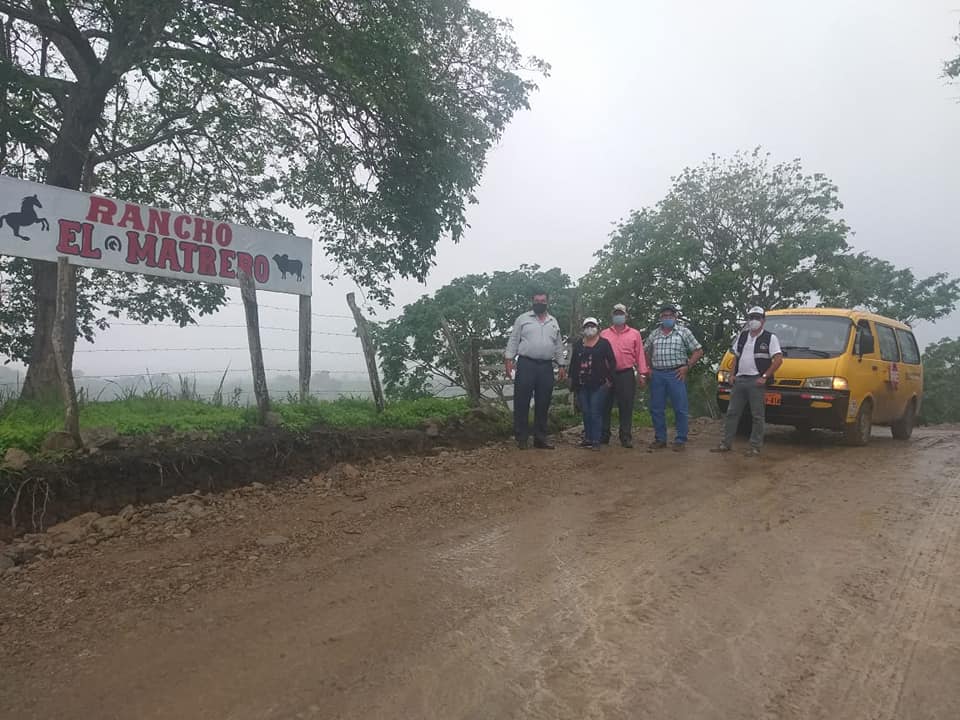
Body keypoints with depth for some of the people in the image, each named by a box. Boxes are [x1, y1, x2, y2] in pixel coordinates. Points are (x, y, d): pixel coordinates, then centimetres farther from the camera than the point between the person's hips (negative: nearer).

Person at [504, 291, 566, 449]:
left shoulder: (553, 322, 15)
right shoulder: (523, 319, 4)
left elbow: (558, 345, 17)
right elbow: (513, 341, 1)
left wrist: (561, 365, 12)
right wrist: (508, 359, -9)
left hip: (546, 367, 4)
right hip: (526, 364, -3)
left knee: (543, 404, 7)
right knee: (522, 402, -3)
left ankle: (540, 437, 15)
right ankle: (521, 438, 5)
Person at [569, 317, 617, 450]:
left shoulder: (604, 343, 1)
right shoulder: (578, 344, 13)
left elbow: (612, 362, -2)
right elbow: (573, 362, 14)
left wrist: (609, 379, -8)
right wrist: (572, 380, 10)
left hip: (599, 384, -4)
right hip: (582, 385, 4)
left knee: (595, 412, -5)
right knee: (586, 412, 8)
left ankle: (596, 440, -1)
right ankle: (587, 438, 16)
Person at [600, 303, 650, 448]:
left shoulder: (635, 334, 8)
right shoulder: (604, 334, 11)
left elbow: (640, 354, 5)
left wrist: (642, 374, -2)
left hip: (627, 374, -1)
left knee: (626, 407, 1)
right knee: (606, 406, 5)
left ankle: (626, 437, 8)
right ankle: (603, 436, 13)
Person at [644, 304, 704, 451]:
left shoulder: (684, 332, 3)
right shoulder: (654, 334, 13)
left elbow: (698, 351, 3)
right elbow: (646, 352, 23)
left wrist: (687, 366, -6)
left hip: (676, 374, -3)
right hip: (657, 375, 3)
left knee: (681, 409, -3)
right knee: (656, 409, 6)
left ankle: (680, 440, 7)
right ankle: (660, 439, 18)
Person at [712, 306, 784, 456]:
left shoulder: (770, 338, -3)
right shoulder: (741, 336, 14)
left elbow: (778, 359, -9)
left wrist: (764, 377, -14)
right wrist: (733, 374, 8)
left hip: (756, 381, -5)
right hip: (739, 380, 6)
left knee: (757, 416, 0)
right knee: (732, 412, 7)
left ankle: (755, 447, 7)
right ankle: (726, 443, 13)